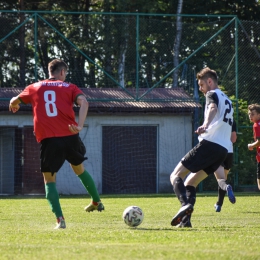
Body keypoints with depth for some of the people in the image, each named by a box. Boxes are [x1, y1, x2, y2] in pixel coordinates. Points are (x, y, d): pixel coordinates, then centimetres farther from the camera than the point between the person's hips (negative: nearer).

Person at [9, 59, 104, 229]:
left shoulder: (35, 88, 15)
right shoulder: (69, 87, 12)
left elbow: (14, 101, 31)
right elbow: (84, 102, -8)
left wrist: (14, 106, 55)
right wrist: (80, 126, -18)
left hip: (48, 139, -1)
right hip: (70, 136, 1)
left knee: (49, 179, 6)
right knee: (79, 169, 27)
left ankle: (60, 219, -9)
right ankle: (97, 202, 42)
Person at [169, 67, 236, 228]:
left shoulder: (213, 94, 4)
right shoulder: (228, 101, 30)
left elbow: (213, 109, -22)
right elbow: (232, 135, 36)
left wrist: (205, 125, -43)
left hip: (209, 144, -8)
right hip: (223, 150, 8)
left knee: (176, 176, -6)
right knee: (190, 182, 13)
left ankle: (185, 205, -32)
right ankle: (186, 219, -4)